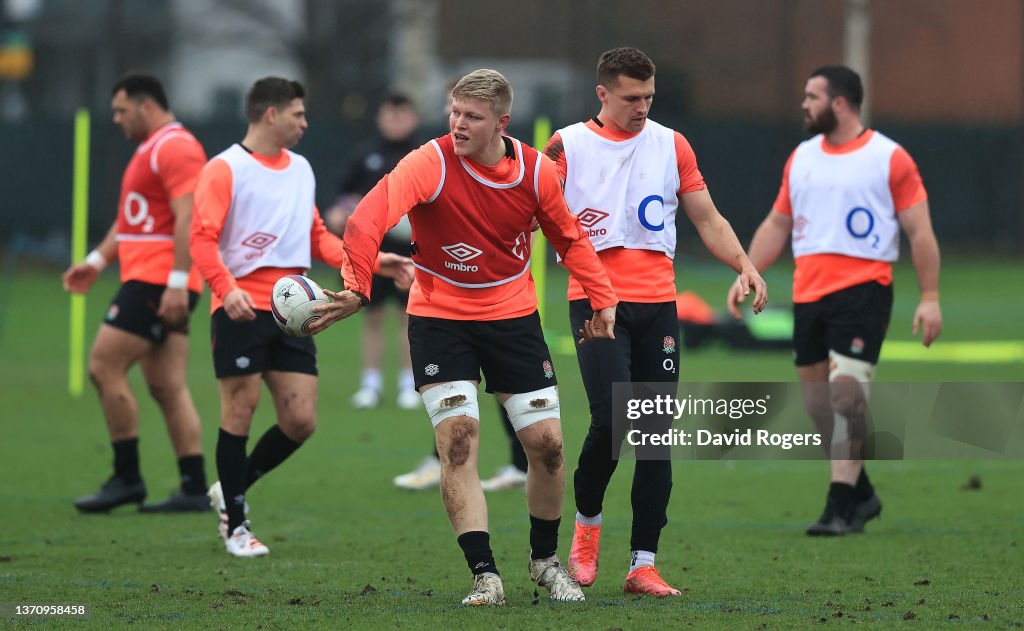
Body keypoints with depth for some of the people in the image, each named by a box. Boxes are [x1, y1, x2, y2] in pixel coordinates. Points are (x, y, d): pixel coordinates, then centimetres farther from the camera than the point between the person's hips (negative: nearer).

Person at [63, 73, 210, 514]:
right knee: (167, 387, 6)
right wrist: (97, 260, 18)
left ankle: (127, 478, -5)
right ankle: (194, 489, 4)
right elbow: (130, 221, 29)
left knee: (104, 366, -10)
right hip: (148, 281, 10)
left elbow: (188, 218, -20)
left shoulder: (175, 148, -12)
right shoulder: (150, 149, 21)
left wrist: (176, 282, -25)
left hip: (158, 283, -10)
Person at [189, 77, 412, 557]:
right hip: (242, 311, -6)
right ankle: (235, 524, 8)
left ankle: (232, 491, 22)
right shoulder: (225, 170, -5)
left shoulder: (301, 169, 17)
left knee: (301, 421, 1)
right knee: (240, 411, -4)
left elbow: (317, 237, 25)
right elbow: (203, 238, -13)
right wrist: (226, 288, -29)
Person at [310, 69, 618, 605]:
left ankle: (545, 559, 24)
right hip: (439, 317, -3)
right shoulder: (430, 165, -18)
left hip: (513, 316, 3)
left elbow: (569, 238, 12)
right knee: (458, 440, -16)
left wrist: (602, 298, 4)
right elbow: (368, 219, -33)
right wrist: (357, 286, -49)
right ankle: (484, 576, -12)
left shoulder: (536, 171, -6)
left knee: (547, 443, 0)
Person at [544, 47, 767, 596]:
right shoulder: (567, 146, 3)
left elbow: (708, 220, 14)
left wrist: (745, 266, -1)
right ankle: (587, 521, 11)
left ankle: (643, 565, 3)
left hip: (657, 302, 3)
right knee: (612, 420, -18)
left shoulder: (671, 145, 11)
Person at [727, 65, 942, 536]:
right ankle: (862, 494, 23)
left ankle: (842, 506, -15)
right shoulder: (801, 158, 15)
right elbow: (777, 224, 21)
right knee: (818, 400, 7)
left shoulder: (890, 158, -2)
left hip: (863, 289, -6)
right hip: (807, 294, 6)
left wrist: (929, 298, -8)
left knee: (845, 390, -17)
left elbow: (920, 232, -2)